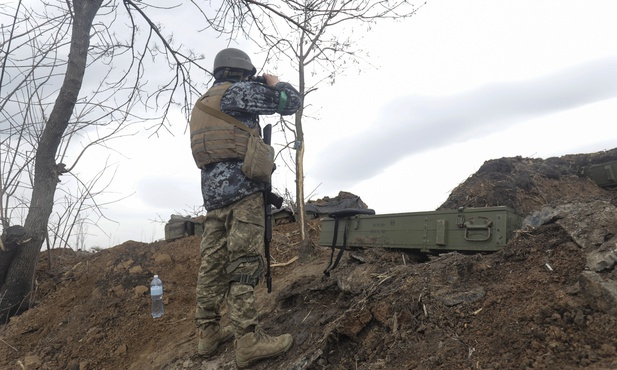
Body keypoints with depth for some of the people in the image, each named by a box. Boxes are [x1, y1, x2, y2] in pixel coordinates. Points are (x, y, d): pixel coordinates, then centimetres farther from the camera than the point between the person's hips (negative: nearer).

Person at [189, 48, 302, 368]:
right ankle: (248, 341, -8)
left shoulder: (203, 102, 25)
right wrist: (275, 83, 19)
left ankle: (208, 333, 16)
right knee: (244, 263, -10)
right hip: (241, 187, -9)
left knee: (213, 263, 9)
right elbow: (291, 101, -2)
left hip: (212, 189, 9)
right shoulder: (236, 91, -2)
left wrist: (258, 91, 33)